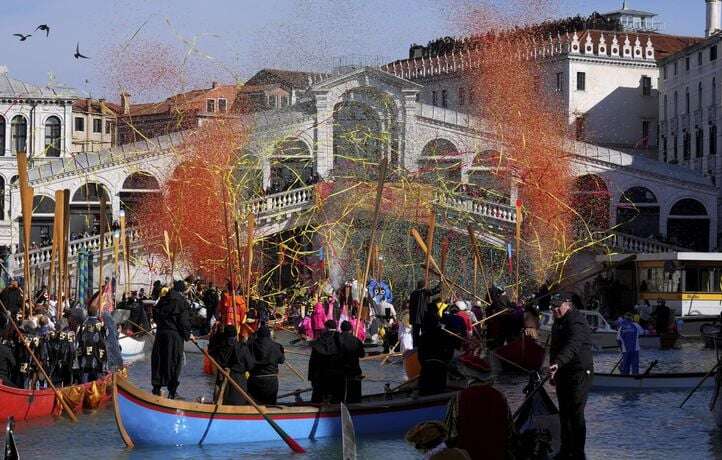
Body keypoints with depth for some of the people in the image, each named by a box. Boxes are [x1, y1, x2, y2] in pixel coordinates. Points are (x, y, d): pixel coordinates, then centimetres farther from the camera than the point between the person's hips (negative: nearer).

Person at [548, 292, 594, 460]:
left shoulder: (576, 322, -18)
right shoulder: (558, 322, 15)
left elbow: (572, 346, -35)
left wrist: (558, 363, -48)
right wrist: (554, 371, 25)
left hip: (579, 373, -9)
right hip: (563, 374, 9)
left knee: (576, 413, -11)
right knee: (564, 413, 13)